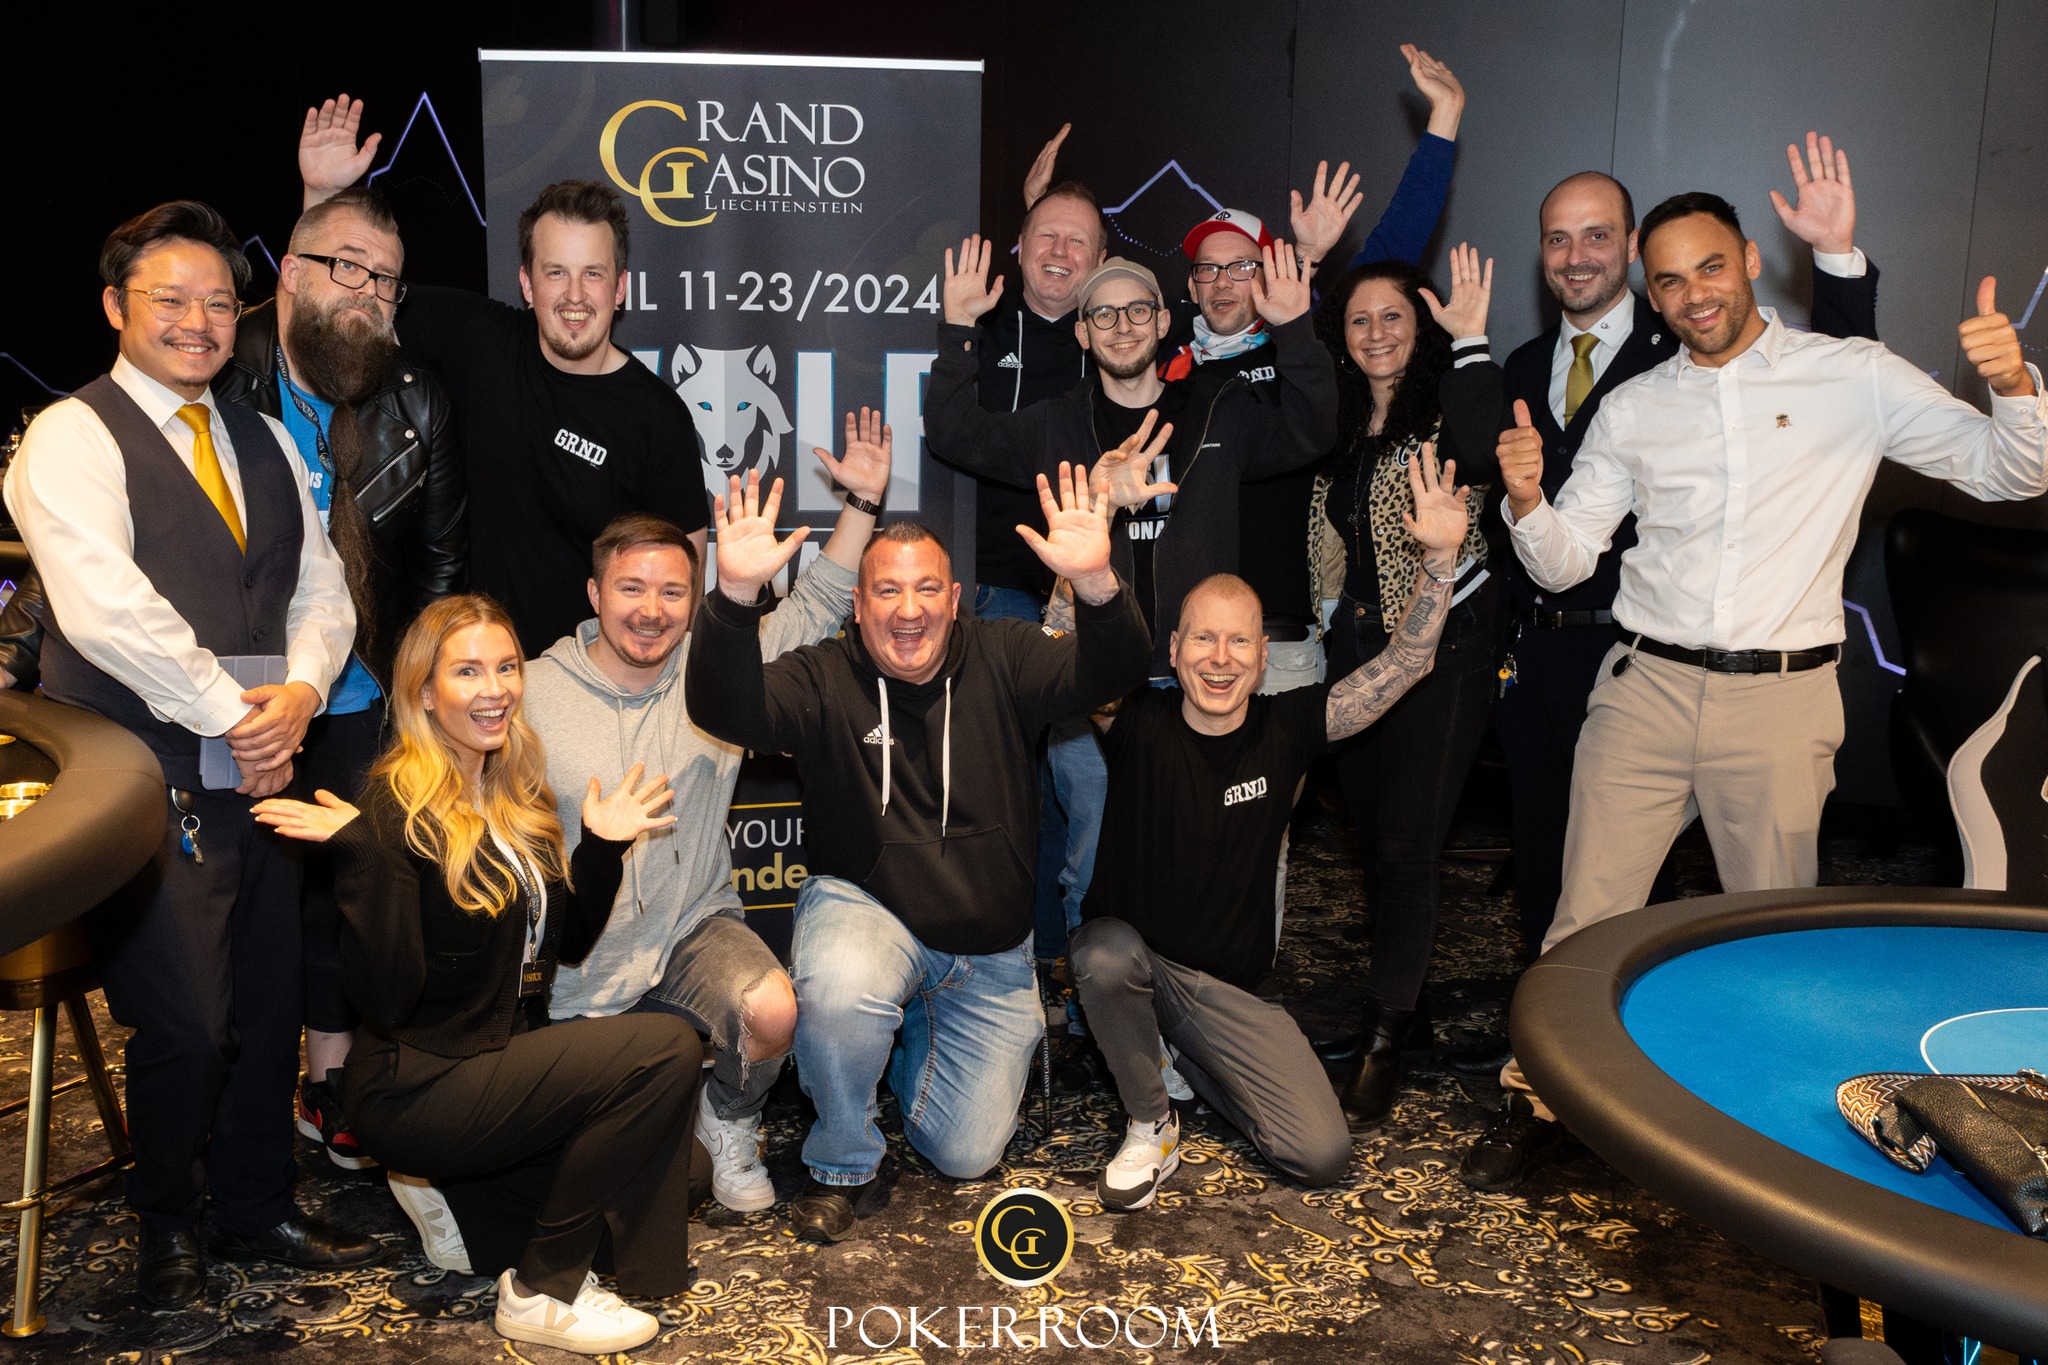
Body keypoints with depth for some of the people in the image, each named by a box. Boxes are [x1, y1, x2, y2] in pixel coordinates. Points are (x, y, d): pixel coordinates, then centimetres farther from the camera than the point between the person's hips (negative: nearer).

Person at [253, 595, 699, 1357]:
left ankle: (464, 1197, 12)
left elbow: (568, 944, 14)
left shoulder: (515, 797, 8)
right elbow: (385, 1000, -24)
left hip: (506, 1058, 8)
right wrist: (364, 855, -32)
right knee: (666, 1050, -20)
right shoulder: (399, 812, -16)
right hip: (414, 1089, -8)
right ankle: (542, 1294, -4)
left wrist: (603, 847, 1)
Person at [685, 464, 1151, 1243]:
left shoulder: (1001, 660, -6)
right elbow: (725, 709, -27)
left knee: (966, 1154, 6)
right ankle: (844, 1164, -7)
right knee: (838, 992, -39)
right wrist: (737, 594, -45)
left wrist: (1096, 584, -43)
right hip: (867, 910, -2)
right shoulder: (825, 678, -10)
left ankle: (916, 1037, 40)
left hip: (989, 950, 2)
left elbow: (1111, 673, -22)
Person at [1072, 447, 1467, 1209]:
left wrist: (1440, 559, -21)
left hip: (1229, 988, 2)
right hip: (1130, 961, -2)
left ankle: (1186, 1059, 18)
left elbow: (1405, 664, -7)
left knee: (1323, 1156, -10)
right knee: (1106, 952, -40)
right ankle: (1150, 1127, -11)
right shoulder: (1139, 723, -11)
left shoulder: (1284, 728, -5)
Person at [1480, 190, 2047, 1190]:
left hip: (1781, 701, -1)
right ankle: (1540, 1100, 18)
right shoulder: (1632, 410, 9)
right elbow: (1562, 564, 9)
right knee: (1588, 914, 3)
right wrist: (1526, 500, -13)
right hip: (1646, 687, 2)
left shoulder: (1853, 377, 2)